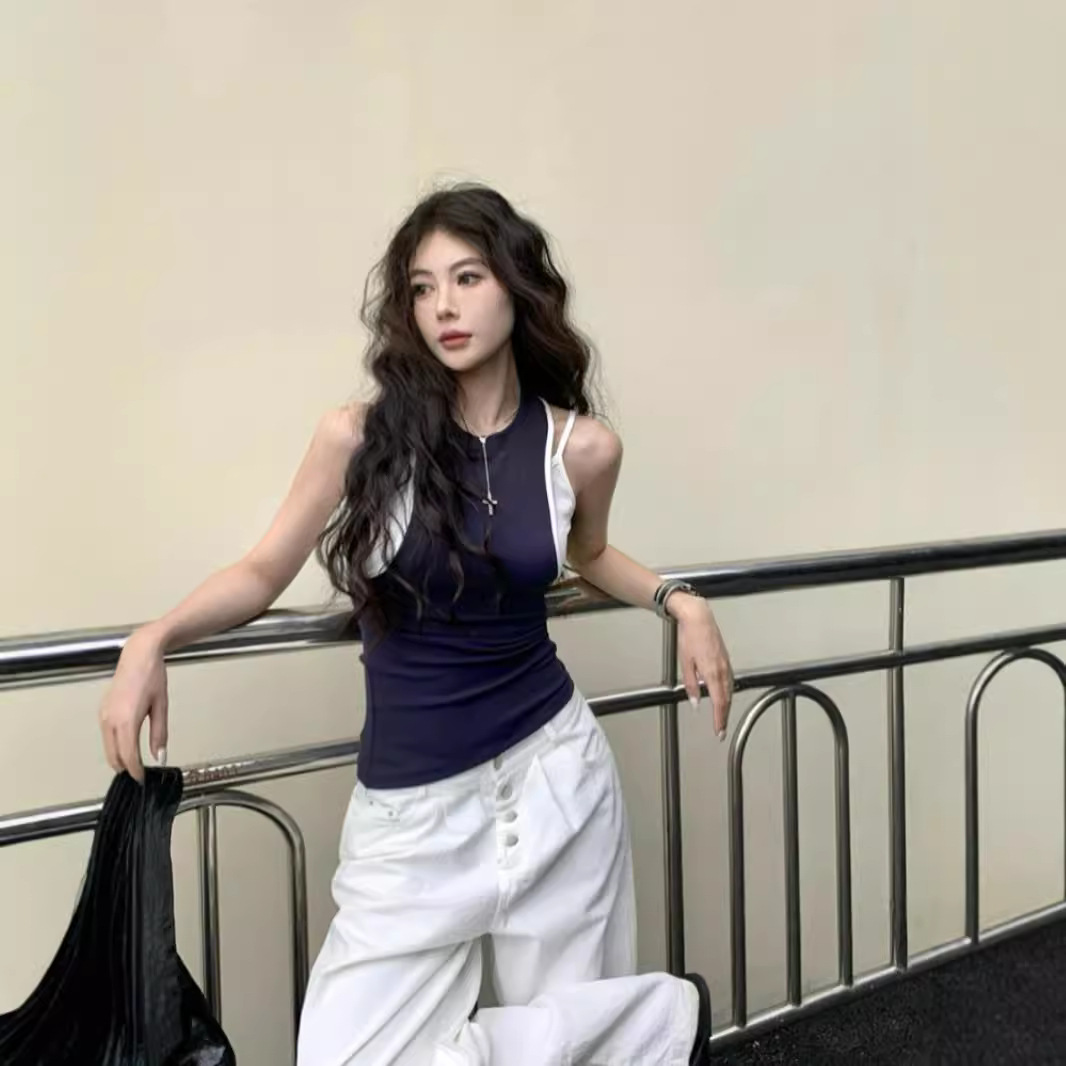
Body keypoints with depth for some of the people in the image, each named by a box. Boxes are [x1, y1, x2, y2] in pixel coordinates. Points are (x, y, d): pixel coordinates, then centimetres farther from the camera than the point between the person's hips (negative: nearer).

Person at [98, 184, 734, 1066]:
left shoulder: (581, 447, -3)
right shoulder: (361, 437, -9)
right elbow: (264, 572, 3)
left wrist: (680, 601, 3)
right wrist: (153, 640, -14)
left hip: (553, 768, 0)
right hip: (414, 803, 0)